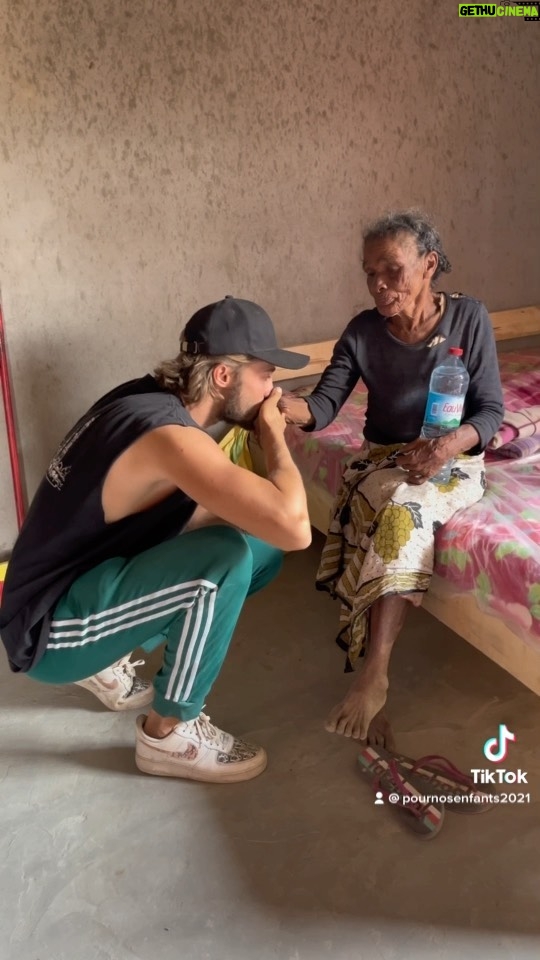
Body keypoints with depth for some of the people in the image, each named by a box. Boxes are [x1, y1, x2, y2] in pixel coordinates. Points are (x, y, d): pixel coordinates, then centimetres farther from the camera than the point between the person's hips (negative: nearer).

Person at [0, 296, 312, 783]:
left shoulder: (149, 397, 0)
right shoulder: (169, 434, -28)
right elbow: (294, 527, -37)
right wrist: (273, 433, -18)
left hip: (84, 584, 9)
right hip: (50, 631, -9)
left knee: (261, 549, 4)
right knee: (226, 557, -29)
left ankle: (109, 662, 16)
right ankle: (169, 734, -6)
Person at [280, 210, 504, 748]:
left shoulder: (468, 318, -6)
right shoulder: (363, 331, -2)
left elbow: (491, 410, -6)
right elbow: (324, 405, -11)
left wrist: (448, 446, -27)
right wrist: (283, 406, -35)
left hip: (450, 461, -2)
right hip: (383, 459, 2)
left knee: (402, 509, -34)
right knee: (399, 516, -32)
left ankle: (371, 674, -34)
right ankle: (375, 679, -26)